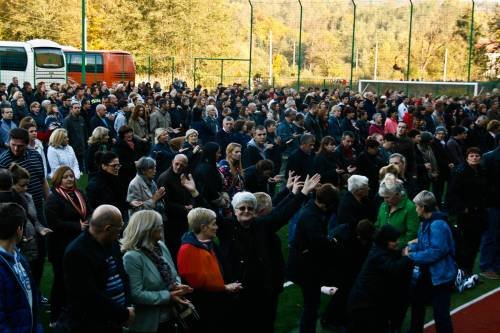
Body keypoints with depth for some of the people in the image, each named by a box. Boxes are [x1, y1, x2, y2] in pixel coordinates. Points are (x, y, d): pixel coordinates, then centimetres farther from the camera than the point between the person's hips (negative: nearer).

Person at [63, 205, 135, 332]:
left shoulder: (112, 243, 6)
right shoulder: (77, 252, -20)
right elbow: (91, 296, -24)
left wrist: (128, 306, -1)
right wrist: (124, 314, -17)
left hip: (115, 322, 8)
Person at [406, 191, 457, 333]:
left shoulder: (437, 225, -25)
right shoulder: (426, 223, 6)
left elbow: (436, 251, -28)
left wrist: (412, 256, -21)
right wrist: (412, 247, -5)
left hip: (440, 276, -10)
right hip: (426, 273, 10)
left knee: (440, 313, -5)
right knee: (417, 302, 24)